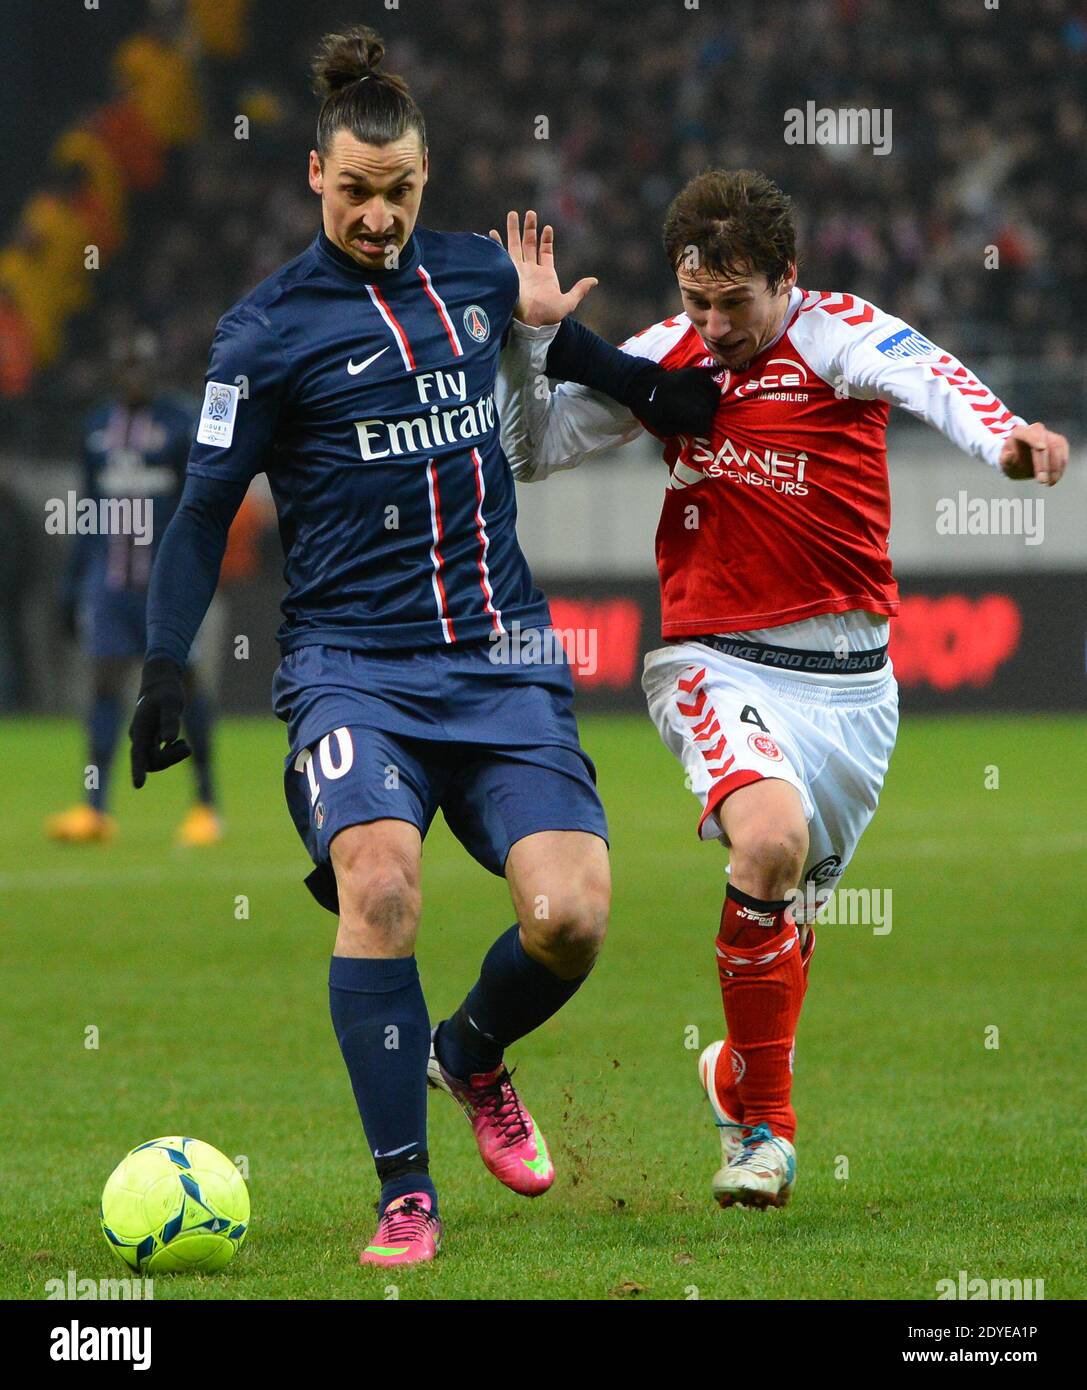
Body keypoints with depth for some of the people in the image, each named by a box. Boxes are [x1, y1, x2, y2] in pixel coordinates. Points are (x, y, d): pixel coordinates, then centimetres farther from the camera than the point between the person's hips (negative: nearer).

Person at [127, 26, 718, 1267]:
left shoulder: (476, 274, 9)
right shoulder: (268, 330, -3)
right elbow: (205, 512, 2)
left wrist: (649, 388, 22)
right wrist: (164, 669, -6)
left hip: (500, 654, 4)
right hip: (350, 661, -3)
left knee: (569, 914, -15)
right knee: (377, 878, -29)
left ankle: (472, 1054, 21)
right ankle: (404, 1191, -18)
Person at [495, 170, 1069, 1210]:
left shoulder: (835, 335, -10)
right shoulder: (667, 357, 2)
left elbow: (926, 378, -32)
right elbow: (528, 451, 12)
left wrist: (1001, 436, -54)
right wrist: (534, 334, -6)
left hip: (850, 684, 0)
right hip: (716, 662, 0)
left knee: (793, 909, 13)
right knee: (772, 836, -28)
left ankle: (738, 1068, 46)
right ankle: (762, 1119, -13)